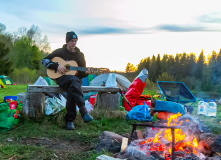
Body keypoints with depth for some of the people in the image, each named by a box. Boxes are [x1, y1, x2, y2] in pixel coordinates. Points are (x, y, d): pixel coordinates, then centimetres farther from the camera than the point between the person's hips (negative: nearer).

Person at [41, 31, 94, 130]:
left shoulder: (80, 55, 15)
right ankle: (83, 110, -48)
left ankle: (70, 120, -34)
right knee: (73, 79, -39)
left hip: (76, 79, 2)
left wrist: (86, 72, -9)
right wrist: (57, 66, -9)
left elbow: (82, 73, 15)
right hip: (62, 78, -2)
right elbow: (44, 61, 5)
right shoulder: (60, 52, 8)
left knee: (72, 88, -36)